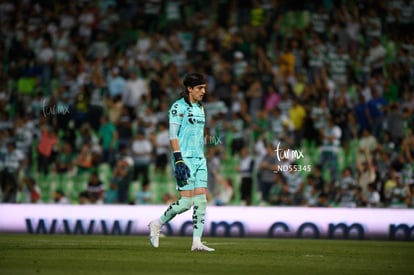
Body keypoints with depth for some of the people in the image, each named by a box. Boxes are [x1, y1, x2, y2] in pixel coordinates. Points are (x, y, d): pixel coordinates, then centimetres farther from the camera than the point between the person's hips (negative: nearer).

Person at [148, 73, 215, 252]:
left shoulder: (199, 108, 17)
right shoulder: (178, 107, -7)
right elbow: (173, 135, -13)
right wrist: (179, 160, -21)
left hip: (199, 159, 8)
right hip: (185, 159, -8)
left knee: (201, 199, -1)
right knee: (187, 200, -12)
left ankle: (197, 242, -1)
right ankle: (157, 225, 8)